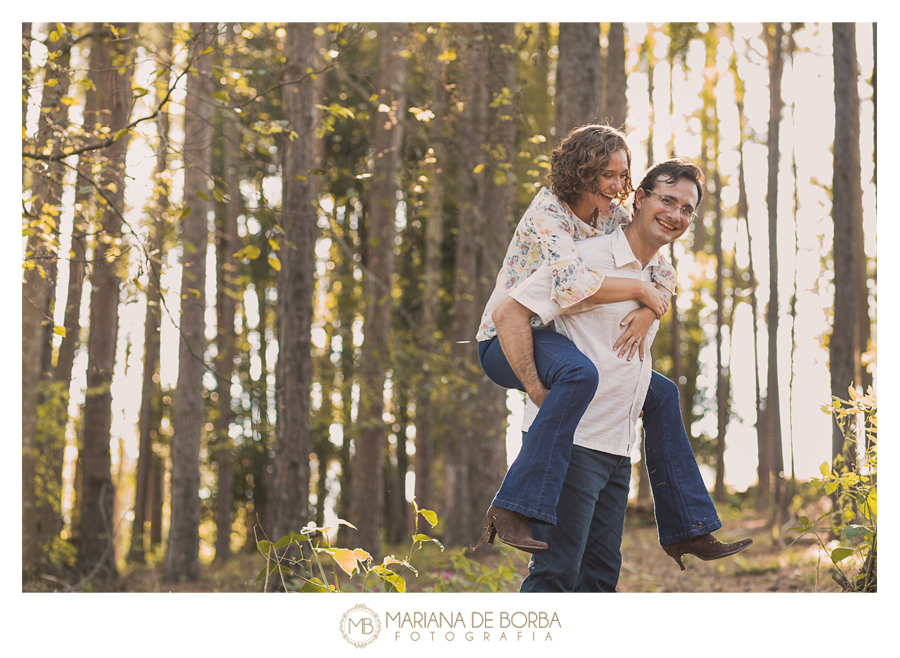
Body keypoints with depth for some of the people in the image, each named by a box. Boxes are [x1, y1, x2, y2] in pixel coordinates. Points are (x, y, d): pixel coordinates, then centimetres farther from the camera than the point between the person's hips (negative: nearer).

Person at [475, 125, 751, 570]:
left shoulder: (613, 216, 3)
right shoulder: (548, 213, -21)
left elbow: (664, 273, 3)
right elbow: (573, 285, -37)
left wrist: (648, 312, -19)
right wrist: (640, 290, -24)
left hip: (553, 340, 9)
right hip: (506, 344, -9)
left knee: (660, 393, 8)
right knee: (579, 375, -39)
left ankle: (686, 531, 15)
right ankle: (511, 512, -44)